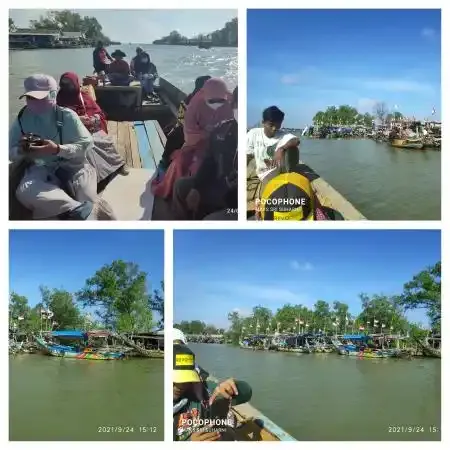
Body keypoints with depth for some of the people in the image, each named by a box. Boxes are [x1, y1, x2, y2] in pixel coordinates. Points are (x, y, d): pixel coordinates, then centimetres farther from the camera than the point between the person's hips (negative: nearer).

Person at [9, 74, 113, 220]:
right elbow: (11, 154, 9)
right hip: (40, 170, 2)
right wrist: (20, 151, -16)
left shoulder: (67, 115, -3)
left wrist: (58, 149, -24)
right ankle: (77, 209, -45)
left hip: (72, 166, -1)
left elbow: (85, 145, -8)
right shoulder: (22, 119, 4)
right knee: (24, 191, -33)